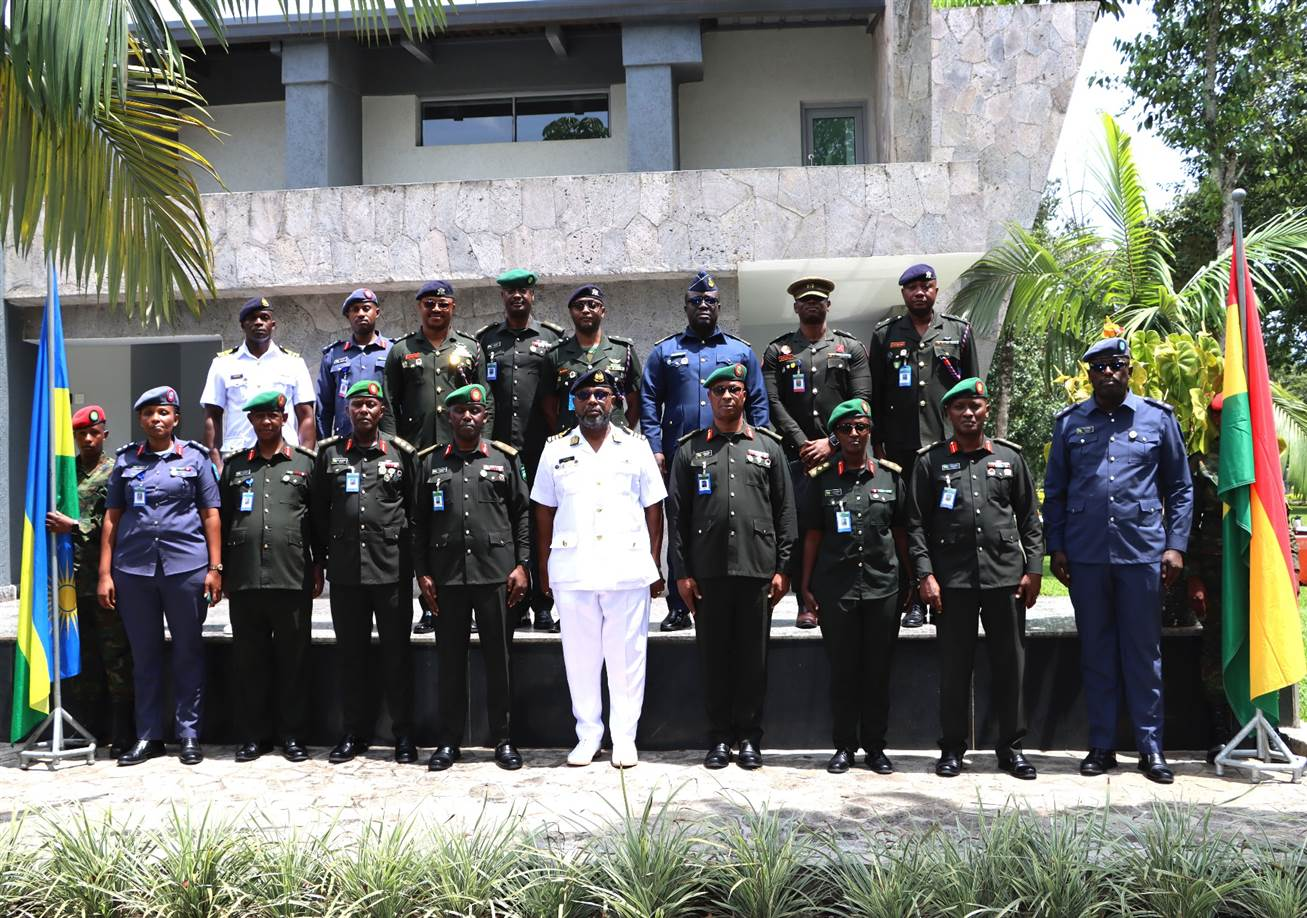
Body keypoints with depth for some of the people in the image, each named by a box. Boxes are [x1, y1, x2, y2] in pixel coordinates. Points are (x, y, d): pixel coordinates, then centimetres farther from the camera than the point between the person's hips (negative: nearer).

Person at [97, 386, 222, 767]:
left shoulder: (194, 457, 4)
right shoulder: (126, 460, 10)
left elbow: (211, 515, 3)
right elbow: (112, 517, 9)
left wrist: (215, 568, -3)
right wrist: (105, 573, 3)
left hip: (186, 566, -2)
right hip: (133, 568, 2)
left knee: (188, 652, 5)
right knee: (144, 655, 9)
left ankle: (190, 735, 13)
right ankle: (148, 736, 18)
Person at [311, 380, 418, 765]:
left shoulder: (400, 453, 4)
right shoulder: (329, 453, 8)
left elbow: (415, 508, 7)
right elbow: (318, 510, 11)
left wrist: (411, 556, 4)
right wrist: (322, 557, 8)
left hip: (392, 569, -2)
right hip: (345, 570, 2)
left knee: (396, 653, 4)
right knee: (351, 653, 9)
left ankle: (403, 735, 13)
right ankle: (356, 732, 21)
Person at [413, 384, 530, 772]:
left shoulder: (506, 458, 7)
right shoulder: (429, 462, 9)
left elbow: (522, 514, 6)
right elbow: (419, 522, 8)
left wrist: (521, 565, -1)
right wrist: (422, 573, 2)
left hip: (496, 574, -1)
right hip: (447, 576, 1)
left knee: (499, 658, 5)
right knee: (450, 659, 7)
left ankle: (503, 739, 16)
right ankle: (448, 741, 18)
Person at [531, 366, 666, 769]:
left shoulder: (636, 446, 6)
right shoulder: (555, 450, 8)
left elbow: (653, 508, 7)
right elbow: (544, 511, 11)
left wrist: (655, 566, 3)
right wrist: (544, 569, 6)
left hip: (628, 569, -1)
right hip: (572, 569, 1)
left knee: (627, 655, 4)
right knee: (580, 654, 7)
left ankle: (624, 736, 15)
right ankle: (588, 734, 19)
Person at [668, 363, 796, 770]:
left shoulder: (768, 446, 9)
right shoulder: (689, 449, 8)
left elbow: (785, 510, 7)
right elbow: (676, 513, 5)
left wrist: (782, 567, 1)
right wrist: (682, 571, -1)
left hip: (757, 567, 0)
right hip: (707, 569, 0)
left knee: (753, 656, 5)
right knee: (713, 654, 6)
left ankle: (749, 736, 17)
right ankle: (719, 737, 16)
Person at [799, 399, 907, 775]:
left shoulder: (891, 475, 6)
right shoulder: (821, 478, 4)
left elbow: (900, 532, 11)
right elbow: (812, 535, 6)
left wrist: (909, 581, 9)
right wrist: (806, 586, 3)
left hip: (883, 585, 1)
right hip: (835, 587, -1)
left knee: (878, 670, 7)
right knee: (842, 669, 5)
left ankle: (875, 745, 18)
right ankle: (844, 746, 16)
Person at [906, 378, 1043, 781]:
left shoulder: (1010, 457, 11)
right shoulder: (930, 461, 6)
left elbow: (1029, 518, 12)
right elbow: (917, 524, 3)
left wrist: (1033, 569, 4)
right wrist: (925, 574, -6)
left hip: (1006, 576, 2)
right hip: (952, 579, -1)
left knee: (1010, 663, 6)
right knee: (954, 665, 4)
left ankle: (1011, 746, 18)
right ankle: (952, 748, 15)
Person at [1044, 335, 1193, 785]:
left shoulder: (1158, 418, 5)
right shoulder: (1069, 422, 8)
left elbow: (1180, 488, 7)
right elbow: (1054, 490, 10)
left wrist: (1175, 545, -2)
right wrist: (1056, 547, 3)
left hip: (1142, 551, -1)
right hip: (1085, 556, 1)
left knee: (1144, 651, 5)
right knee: (1095, 651, 8)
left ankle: (1151, 747, 14)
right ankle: (1101, 745, 17)